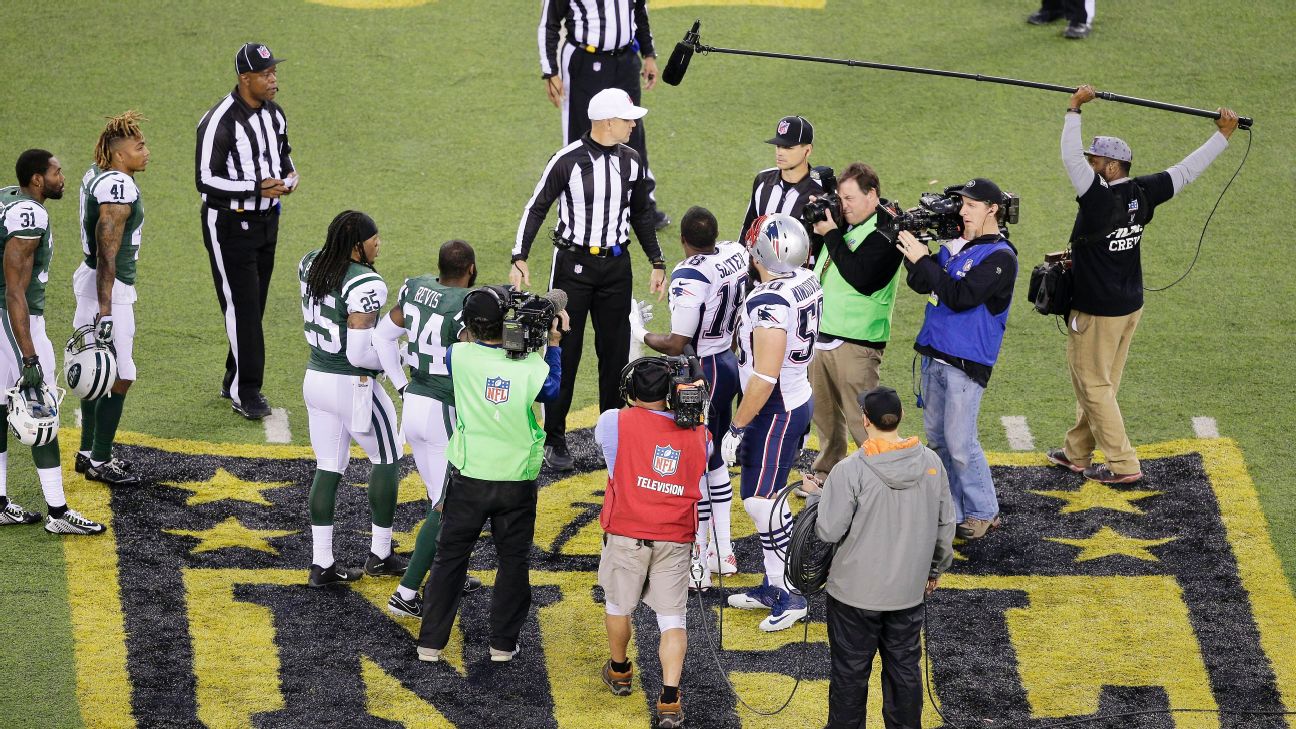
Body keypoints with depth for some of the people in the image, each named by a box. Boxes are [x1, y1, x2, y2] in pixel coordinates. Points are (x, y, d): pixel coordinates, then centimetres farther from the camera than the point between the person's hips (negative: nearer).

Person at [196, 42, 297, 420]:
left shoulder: (274, 113, 5)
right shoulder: (220, 121, -20)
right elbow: (206, 179, -20)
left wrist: (289, 173, -2)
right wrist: (257, 188, -25)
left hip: (266, 220, 8)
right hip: (230, 224, -8)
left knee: (253, 305, 14)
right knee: (241, 307, -5)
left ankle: (235, 381, 27)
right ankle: (245, 392, 1)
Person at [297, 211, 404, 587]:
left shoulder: (309, 265, 0)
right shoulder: (365, 285, -24)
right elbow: (359, 354, -24)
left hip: (315, 378, 7)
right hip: (353, 385, -7)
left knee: (328, 468, 14)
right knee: (386, 459, 15)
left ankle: (321, 563, 13)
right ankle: (380, 555, 22)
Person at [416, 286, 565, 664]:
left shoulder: (460, 356, -14)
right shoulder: (529, 366, -13)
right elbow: (551, 390, 9)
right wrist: (553, 344, 13)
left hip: (469, 480, 0)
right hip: (517, 483, 0)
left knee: (449, 558, 10)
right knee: (513, 561, 14)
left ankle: (431, 642, 11)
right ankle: (503, 643, 16)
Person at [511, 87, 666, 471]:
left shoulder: (631, 161, 4)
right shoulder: (568, 160, -12)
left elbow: (640, 214, 17)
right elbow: (536, 208, -7)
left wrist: (657, 263, 16)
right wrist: (519, 259, -17)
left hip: (616, 264, 4)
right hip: (573, 263, -4)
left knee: (615, 352, 9)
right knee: (563, 352, 0)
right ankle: (555, 440, 9)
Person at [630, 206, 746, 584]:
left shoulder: (690, 277, -26)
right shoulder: (737, 254, -3)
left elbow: (676, 345, -22)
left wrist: (641, 333, -5)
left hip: (700, 373, -9)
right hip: (729, 364, 9)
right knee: (714, 460, 22)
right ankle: (723, 551, 29)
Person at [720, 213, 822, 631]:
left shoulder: (771, 305, -27)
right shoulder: (806, 283, 1)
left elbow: (764, 377, -26)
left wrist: (737, 428, -18)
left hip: (775, 412, -9)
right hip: (797, 401, 9)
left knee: (761, 502, -3)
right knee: (761, 498, 15)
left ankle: (789, 597, 3)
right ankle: (773, 586, 23)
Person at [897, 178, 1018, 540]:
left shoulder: (1000, 257, -13)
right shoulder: (955, 245, 11)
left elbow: (960, 296, -22)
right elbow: (920, 285, 10)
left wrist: (923, 258, -21)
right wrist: (913, 249, -7)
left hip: (967, 362, -8)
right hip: (935, 355, 8)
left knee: (960, 443, -6)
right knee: (937, 438, 13)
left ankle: (984, 512, 9)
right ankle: (952, 509, 23)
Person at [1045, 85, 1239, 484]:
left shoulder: (1099, 197, -23)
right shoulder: (1142, 193, -4)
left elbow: (1070, 156, -25)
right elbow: (1186, 170, 4)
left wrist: (1075, 109, -17)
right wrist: (1222, 136, 12)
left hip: (1096, 312, -8)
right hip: (1130, 305, 8)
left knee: (1094, 384, 2)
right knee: (1100, 382, 18)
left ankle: (1123, 464, 2)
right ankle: (1077, 452, 30)